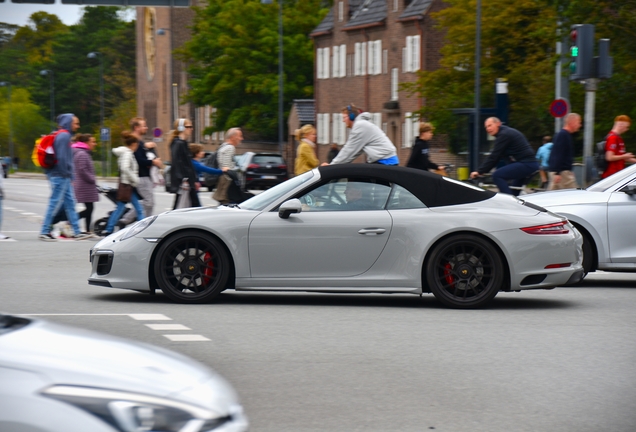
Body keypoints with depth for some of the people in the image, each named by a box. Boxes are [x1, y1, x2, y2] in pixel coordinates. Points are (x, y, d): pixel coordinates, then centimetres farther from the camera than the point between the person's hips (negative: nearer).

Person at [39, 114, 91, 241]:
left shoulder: (63, 135, 16)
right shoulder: (64, 136, -14)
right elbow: (61, 157, -22)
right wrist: (66, 174, -16)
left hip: (63, 177, 10)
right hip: (60, 176, -10)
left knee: (70, 203, 11)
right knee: (55, 203, -6)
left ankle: (77, 232, 13)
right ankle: (44, 232, -1)